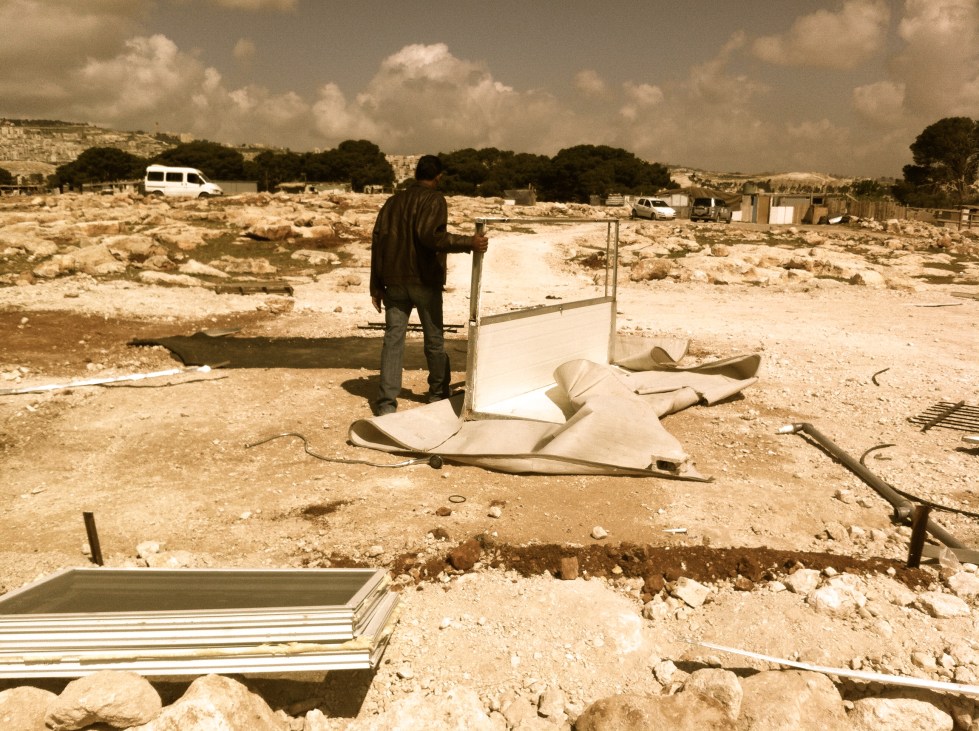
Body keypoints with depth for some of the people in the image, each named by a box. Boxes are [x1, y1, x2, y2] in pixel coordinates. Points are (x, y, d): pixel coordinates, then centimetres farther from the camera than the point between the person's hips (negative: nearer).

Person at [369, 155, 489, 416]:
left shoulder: (394, 201, 12)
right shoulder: (434, 200, -6)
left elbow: (377, 240, 9)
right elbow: (431, 235, -24)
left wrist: (376, 285, 11)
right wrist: (468, 243, -26)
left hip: (395, 283, 4)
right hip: (425, 282, -4)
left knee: (393, 339, 3)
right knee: (434, 339, 12)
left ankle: (386, 402, -3)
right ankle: (439, 393, 26)